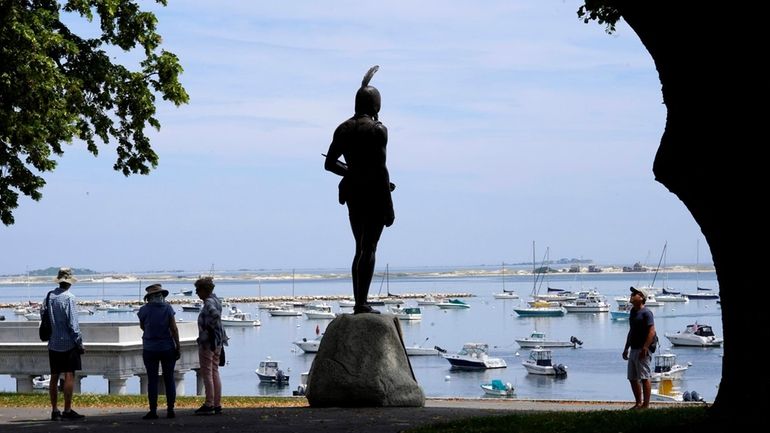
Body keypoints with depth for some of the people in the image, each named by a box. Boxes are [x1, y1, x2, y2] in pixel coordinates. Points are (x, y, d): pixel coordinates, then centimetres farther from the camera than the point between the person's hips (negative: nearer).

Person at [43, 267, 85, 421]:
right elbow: (73, 323, -14)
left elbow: (43, 314, 11)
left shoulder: (49, 296, 5)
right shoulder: (69, 298, -12)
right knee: (69, 376, -5)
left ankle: (55, 410, 13)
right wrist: (79, 343, -8)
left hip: (53, 343, 6)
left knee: (54, 377, 10)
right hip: (68, 343, -6)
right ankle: (67, 410, -8)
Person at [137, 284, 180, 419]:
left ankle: (153, 411, -1)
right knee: (169, 379, 6)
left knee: (152, 380, 2)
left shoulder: (144, 310, -4)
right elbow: (174, 329, -5)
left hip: (150, 349, 0)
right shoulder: (167, 308, -6)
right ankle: (170, 409, 4)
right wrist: (178, 347, 1)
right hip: (167, 347, 0)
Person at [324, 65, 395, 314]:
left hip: (353, 192, 6)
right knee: (369, 249, -3)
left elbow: (329, 163, 13)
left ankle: (358, 303, 13)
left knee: (360, 248, 15)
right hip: (374, 192, -6)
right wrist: (389, 207, -12)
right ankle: (362, 303, -8)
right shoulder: (378, 129, -11)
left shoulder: (344, 128, 8)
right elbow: (381, 168, -15)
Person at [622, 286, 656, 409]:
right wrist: (626, 348, 23)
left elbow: (652, 331, -17)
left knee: (644, 378, -7)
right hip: (633, 349, 9)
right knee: (633, 378, 11)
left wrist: (645, 348, -23)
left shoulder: (646, 312, -11)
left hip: (642, 350, -9)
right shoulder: (633, 311, 16)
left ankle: (645, 405, -4)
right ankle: (638, 403, 20)